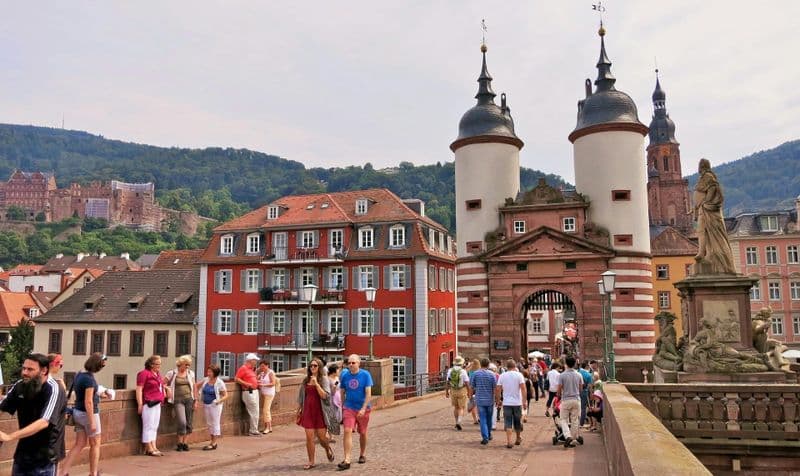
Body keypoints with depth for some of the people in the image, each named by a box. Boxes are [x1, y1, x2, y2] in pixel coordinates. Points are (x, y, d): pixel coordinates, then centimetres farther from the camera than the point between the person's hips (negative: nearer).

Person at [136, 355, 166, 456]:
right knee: (148, 426, -3)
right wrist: (140, 404, -17)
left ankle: (154, 448, 14)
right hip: (148, 404, -8)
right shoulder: (144, 373, -8)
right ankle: (149, 449, 1)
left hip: (157, 404, 8)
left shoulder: (158, 374, 17)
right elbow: (139, 389, -12)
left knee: (154, 427, 10)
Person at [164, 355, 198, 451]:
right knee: (182, 422, -14)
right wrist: (167, 389, -15)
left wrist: (195, 400, 8)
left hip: (189, 399, 4)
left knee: (188, 423, 4)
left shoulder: (190, 373, 8)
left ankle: (184, 442, 17)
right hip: (178, 400, -3)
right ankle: (180, 443, 3)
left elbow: (194, 387, 11)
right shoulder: (172, 373, 0)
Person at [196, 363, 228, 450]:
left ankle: (214, 444, 8)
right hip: (206, 405, 6)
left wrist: (219, 401, -24)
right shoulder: (206, 380, 2)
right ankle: (212, 442, 24)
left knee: (215, 423, 2)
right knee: (209, 424, 13)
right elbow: (196, 385, 19)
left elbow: (225, 395, -10)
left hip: (214, 406, -6)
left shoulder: (219, 383, -13)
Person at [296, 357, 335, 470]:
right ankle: (311, 462, 11)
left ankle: (328, 450, 35)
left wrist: (316, 384, -19)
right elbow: (300, 397, 16)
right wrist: (298, 410, 15)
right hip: (308, 411, 3)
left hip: (320, 411, -3)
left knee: (321, 436, 2)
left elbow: (325, 396, -13)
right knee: (309, 437, 0)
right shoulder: (305, 380, 8)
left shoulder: (324, 379, -3)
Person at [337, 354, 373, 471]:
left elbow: (368, 393, -13)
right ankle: (347, 460, -14)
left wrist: (363, 409, -20)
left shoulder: (365, 375, -10)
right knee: (347, 431, -13)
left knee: (362, 433, 14)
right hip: (349, 408, 1)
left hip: (362, 409, -1)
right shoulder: (344, 375, -2)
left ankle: (363, 454, 35)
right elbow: (342, 393, 9)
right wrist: (342, 407, 11)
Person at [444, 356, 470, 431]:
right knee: (462, 408, 5)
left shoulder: (450, 371, -1)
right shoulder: (463, 371, -12)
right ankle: (459, 422, -12)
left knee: (456, 407, 19)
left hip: (453, 391, 4)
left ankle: (457, 422, 26)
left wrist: (446, 391, 9)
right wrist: (468, 392, -1)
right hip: (462, 391, -4)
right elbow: (467, 383, -11)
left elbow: (448, 382, 2)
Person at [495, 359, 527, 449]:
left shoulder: (502, 376, 0)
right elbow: (523, 389, -11)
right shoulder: (519, 375, -3)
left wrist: (498, 400, 12)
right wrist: (524, 402, -8)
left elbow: (498, 389, 0)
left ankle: (509, 442, -6)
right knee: (518, 422, 16)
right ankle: (518, 439, 32)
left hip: (506, 403, 0)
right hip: (517, 402, 0)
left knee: (508, 423, 1)